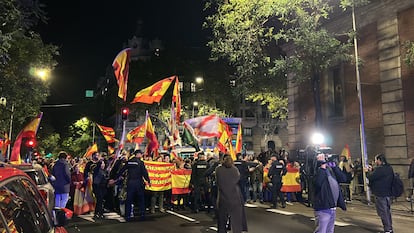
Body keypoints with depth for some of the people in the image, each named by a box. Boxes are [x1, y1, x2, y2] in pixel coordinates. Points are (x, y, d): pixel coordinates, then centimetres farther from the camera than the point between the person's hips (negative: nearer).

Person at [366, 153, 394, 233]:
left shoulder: (380, 169, -22)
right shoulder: (389, 168, 9)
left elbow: (370, 177, -18)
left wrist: (368, 171, 1)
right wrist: (372, 170, 13)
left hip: (381, 194, -9)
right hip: (388, 193, 9)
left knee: (383, 212, 0)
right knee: (387, 211, 19)